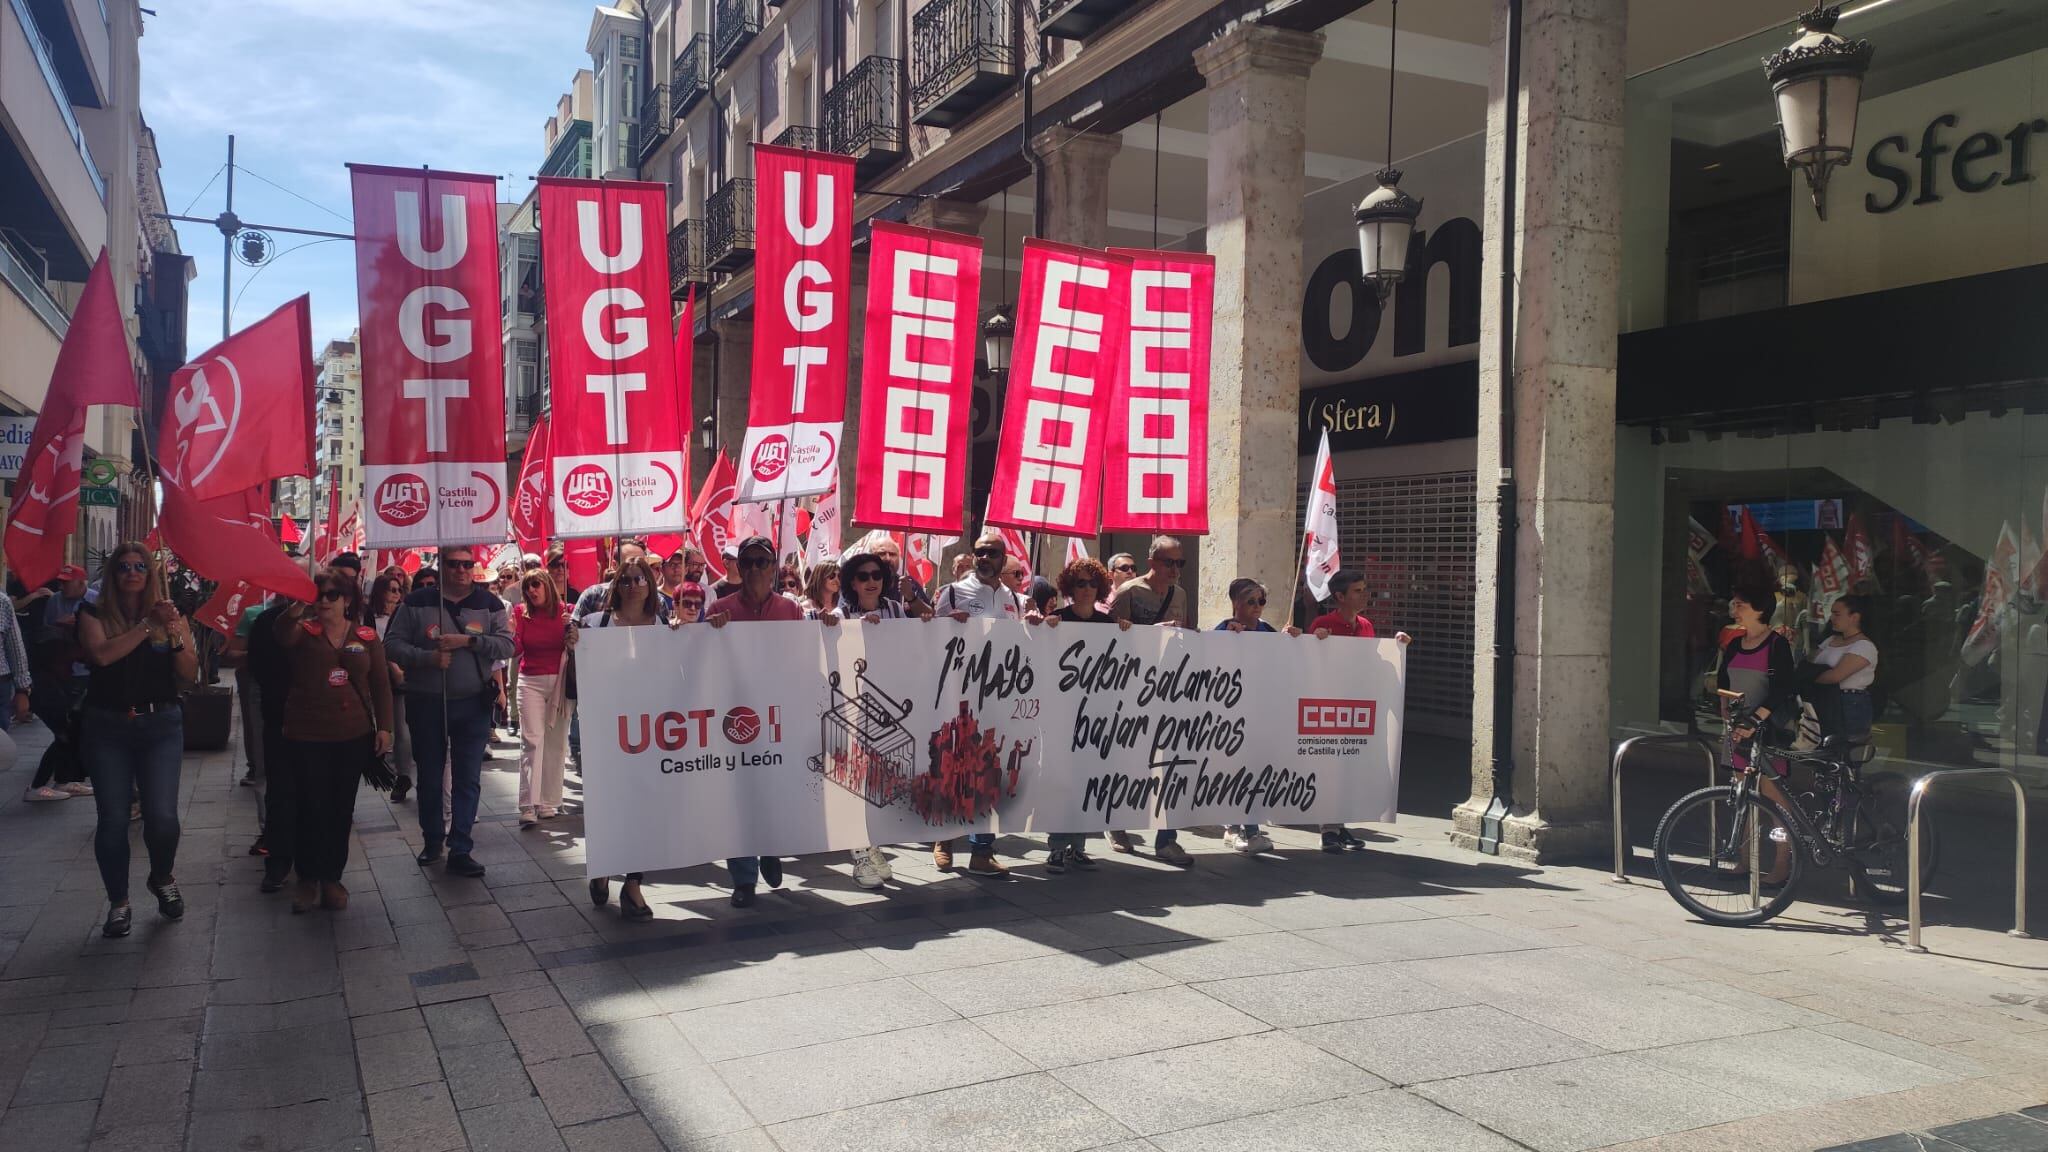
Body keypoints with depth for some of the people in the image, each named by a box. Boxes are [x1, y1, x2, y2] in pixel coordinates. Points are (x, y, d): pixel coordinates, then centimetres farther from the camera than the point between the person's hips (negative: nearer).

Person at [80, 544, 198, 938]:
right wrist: (148, 625, -22)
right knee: (112, 820, 0)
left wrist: (174, 634, -18)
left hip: (161, 725, 0)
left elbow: (190, 674, -3)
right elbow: (101, 654, -19)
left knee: (162, 816, -8)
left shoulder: (170, 615, 4)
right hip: (108, 727, 0)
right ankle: (118, 903, 17)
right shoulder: (95, 616, 2)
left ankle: (162, 879, 21)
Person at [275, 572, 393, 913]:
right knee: (310, 808, 2)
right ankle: (308, 878, 16)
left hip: (353, 737, 2)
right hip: (307, 737, -2)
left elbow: (381, 683, 6)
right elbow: (282, 635, -26)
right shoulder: (304, 631, -2)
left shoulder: (367, 636, 4)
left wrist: (384, 726, 1)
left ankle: (332, 877, 22)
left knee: (341, 809, 10)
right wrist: (297, 608, -44)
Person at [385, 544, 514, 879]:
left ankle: (460, 850, 5)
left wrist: (468, 640, -20)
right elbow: (392, 644, -4)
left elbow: (507, 645, -7)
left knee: (468, 781, 0)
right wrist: (428, 657, -20)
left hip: (473, 704, 0)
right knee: (429, 778, 13)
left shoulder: (489, 605, 0)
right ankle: (432, 840, 30)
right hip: (426, 703, 0)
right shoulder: (417, 603, -2)